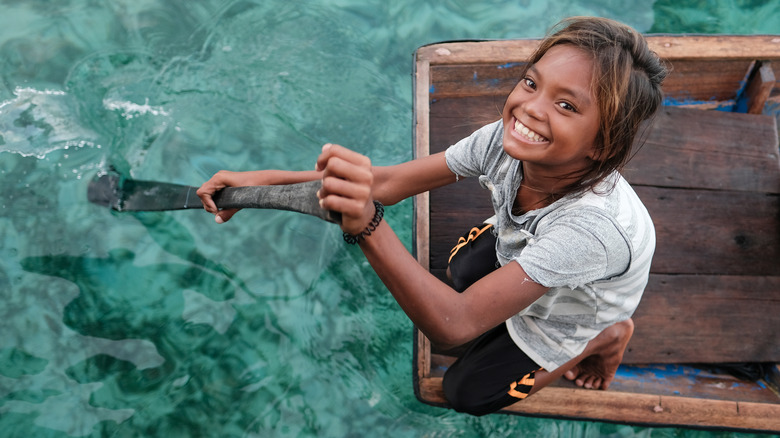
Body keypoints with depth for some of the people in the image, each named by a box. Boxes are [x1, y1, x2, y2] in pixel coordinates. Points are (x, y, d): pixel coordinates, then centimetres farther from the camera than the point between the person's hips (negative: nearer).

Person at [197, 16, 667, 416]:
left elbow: (453, 325, -50)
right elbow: (388, 183, -27)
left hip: (569, 321, -5)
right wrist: (263, 180, -34)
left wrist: (367, 224, -67)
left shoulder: (593, 224, -48)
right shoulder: (505, 139, -31)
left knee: (466, 391, 8)